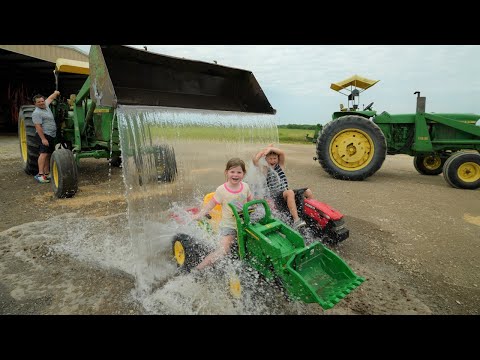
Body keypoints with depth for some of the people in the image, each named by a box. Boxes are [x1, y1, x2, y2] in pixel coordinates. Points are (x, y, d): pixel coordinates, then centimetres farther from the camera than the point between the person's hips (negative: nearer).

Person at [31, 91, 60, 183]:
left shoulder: (45, 106, 15)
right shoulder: (37, 113, -11)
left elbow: (50, 98, 35)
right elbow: (38, 127, -18)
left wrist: (56, 93, 50)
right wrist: (43, 139, -24)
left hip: (51, 136, 9)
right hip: (44, 135, -9)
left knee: (48, 155, 9)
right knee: (44, 153, -17)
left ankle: (47, 174, 13)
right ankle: (40, 175, -21)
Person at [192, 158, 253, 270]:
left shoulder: (245, 186, -2)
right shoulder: (221, 190, -14)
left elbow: (251, 200, 15)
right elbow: (211, 204, -10)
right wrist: (198, 215, -17)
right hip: (228, 225, -5)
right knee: (223, 250, -16)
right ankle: (198, 268, -4)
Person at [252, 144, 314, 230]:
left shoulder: (280, 165, 13)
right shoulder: (265, 169, 4)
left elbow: (282, 153, -5)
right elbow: (255, 160, -12)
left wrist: (271, 148, -10)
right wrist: (266, 148, -1)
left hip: (286, 194, 5)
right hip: (276, 198, -5)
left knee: (308, 192, -11)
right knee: (290, 192, -36)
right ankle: (296, 220, -45)